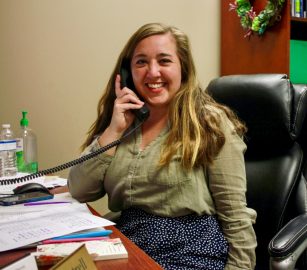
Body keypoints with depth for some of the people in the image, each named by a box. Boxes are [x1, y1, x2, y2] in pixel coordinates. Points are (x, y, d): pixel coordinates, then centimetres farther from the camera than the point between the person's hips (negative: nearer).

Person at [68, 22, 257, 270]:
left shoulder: (210, 123, -6)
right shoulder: (121, 121, 9)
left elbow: (236, 218, -6)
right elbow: (79, 192, 2)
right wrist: (114, 130, -4)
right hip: (126, 247, 4)